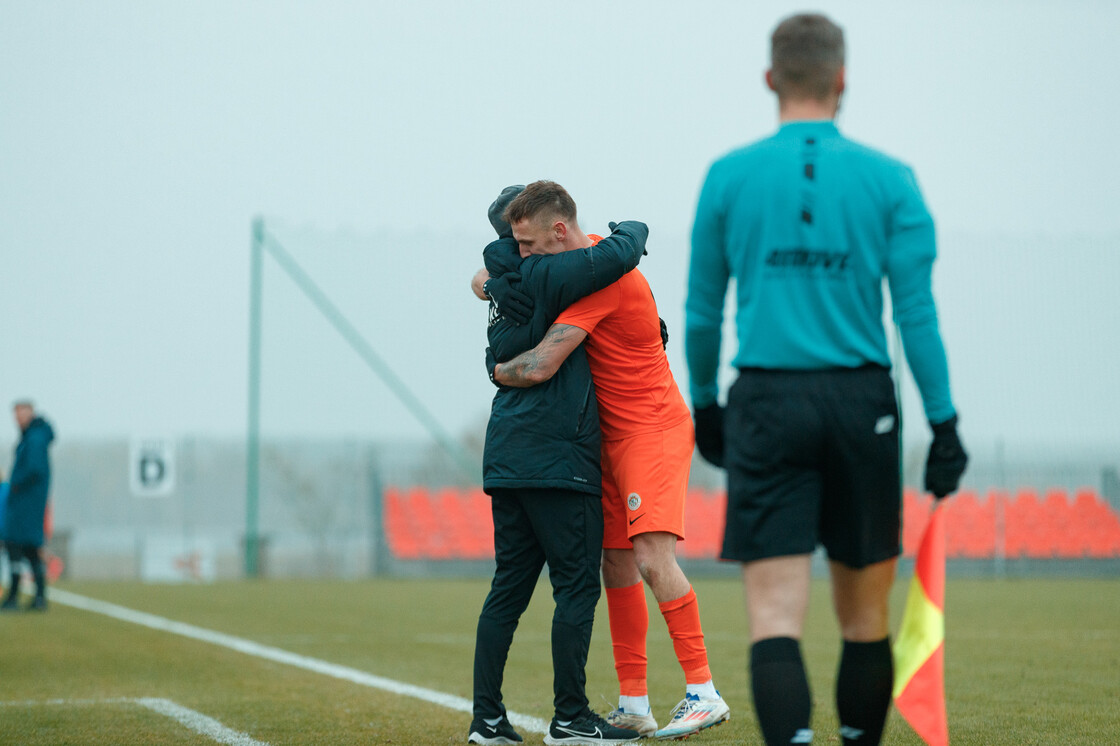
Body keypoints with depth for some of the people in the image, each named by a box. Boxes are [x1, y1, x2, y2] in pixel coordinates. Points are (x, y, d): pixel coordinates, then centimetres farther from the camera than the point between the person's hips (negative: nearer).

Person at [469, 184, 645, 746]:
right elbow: (618, 257, -18)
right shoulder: (542, 278, -10)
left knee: (511, 585, 10)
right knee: (577, 583, -4)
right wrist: (633, 230, 5)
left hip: (507, 457, 9)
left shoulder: (504, 288, 18)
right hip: (555, 455, -9)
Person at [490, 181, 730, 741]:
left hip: (652, 430, -10)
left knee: (653, 557, -20)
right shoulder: (586, 255, 10)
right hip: (614, 436, 10)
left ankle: (703, 693, -19)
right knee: (617, 564, 6)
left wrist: (496, 372, -4)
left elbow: (539, 368, -26)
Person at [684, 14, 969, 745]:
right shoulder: (888, 179, 1)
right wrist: (944, 423, 1)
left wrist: (704, 403, 22)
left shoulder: (728, 177, 3)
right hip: (862, 405, 1)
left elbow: (702, 311, 9)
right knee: (864, 616, 12)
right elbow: (917, 313, -2)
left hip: (765, 406, 0)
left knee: (776, 615, -6)